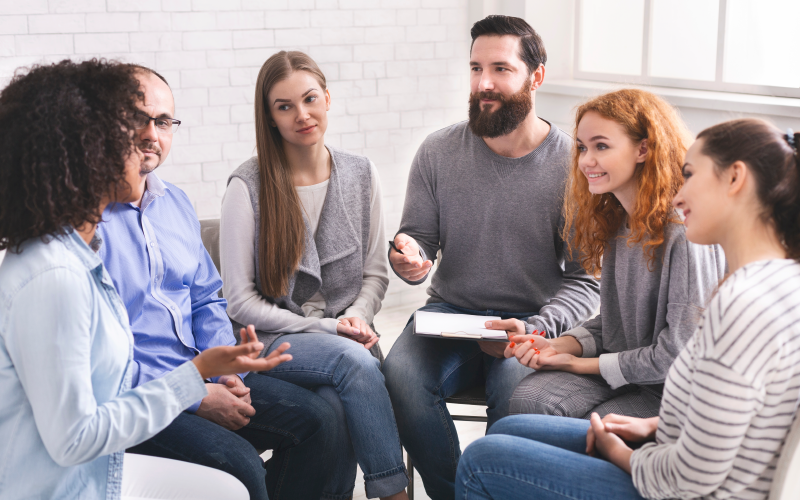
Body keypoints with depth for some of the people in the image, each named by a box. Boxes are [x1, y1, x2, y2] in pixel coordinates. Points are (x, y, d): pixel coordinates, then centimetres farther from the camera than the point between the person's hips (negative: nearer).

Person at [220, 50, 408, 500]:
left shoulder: (360, 174, 7)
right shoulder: (249, 187, -7)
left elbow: (376, 272, 14)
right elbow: (241, 300, -6)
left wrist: (358, 316, -7)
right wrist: (324, 329, -12)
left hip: (346, 337, 3)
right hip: (275, 340, -2)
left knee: (338, 402, -31)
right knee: (352, 360, -33)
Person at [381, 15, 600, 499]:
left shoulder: (574, 163, -5)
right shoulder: (438, 151, 2)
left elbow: (585, 279, -5)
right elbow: (419, 238, 9)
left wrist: (532, 330, -22)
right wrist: (410, 259, -17)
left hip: (534, 321, -2)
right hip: (451, 311, 2)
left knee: (515, 386, -33)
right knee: (402, 373, -28)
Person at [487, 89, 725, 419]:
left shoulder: (687, 232, -20)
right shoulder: (618, 220, 7)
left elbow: (678, 354, -18)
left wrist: (580, 365, -11)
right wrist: (557, 346, -5)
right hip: (618, 372, 7)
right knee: (528, 400, -19)